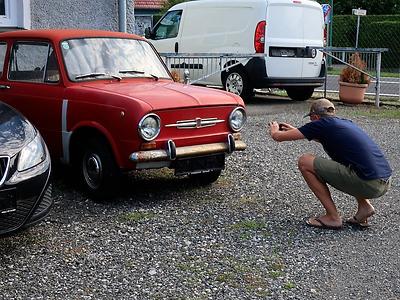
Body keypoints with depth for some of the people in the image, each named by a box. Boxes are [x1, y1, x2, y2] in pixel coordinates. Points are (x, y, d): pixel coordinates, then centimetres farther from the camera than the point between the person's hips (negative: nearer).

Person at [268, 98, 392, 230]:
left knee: (305, 162, -1)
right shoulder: (345, 122, 21)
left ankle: (333, 218, 4)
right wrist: (295, 130, 52)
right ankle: (365, 207, 20)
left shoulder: (322, 124, -1)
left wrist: (274, 130, 31)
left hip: (370, 184, -8)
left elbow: (279, 137, 7)